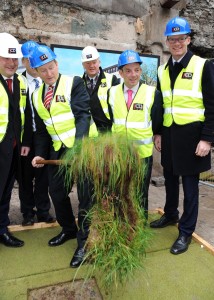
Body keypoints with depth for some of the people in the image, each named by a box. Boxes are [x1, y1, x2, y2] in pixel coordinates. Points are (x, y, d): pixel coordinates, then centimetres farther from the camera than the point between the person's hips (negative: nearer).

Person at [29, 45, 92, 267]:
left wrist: (78, 145, -30)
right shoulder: (37, 95, 12)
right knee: (57, 192, 13)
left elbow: (83, 115, -17)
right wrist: (40, 153, 4)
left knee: (85, 194, -3)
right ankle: (68, 230, 36)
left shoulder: (74, 83, -6)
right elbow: (41, 130, 15)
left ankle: (84, 242, 13)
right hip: (58, 150, 7)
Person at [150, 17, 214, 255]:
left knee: (190, 184, 5)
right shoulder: (162, 70, 11)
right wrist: (157, 133, 10)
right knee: (170, 179, 17)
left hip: (191, 135, -5)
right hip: (169, 134, 5)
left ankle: (186, 232, 20)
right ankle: (170, 215, 39)